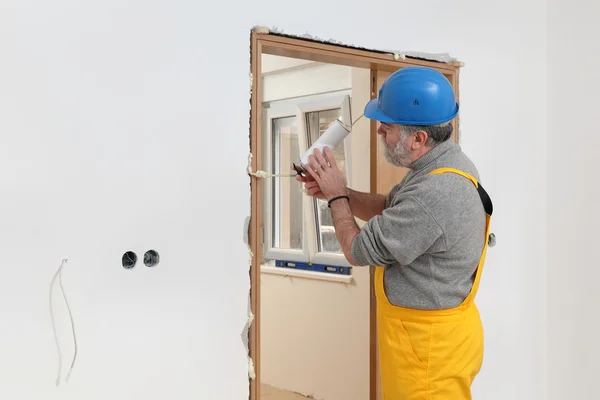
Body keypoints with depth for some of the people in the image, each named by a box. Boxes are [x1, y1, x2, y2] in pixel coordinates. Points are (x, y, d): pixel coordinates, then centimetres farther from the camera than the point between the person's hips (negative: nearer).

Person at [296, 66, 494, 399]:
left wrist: (336, 197, -6)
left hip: (429, 344, -9)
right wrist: (337, 190, -1)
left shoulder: (435, 194, -32)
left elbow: (360, 250, -21)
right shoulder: (444, 163, 1)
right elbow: (390, 209, 14)